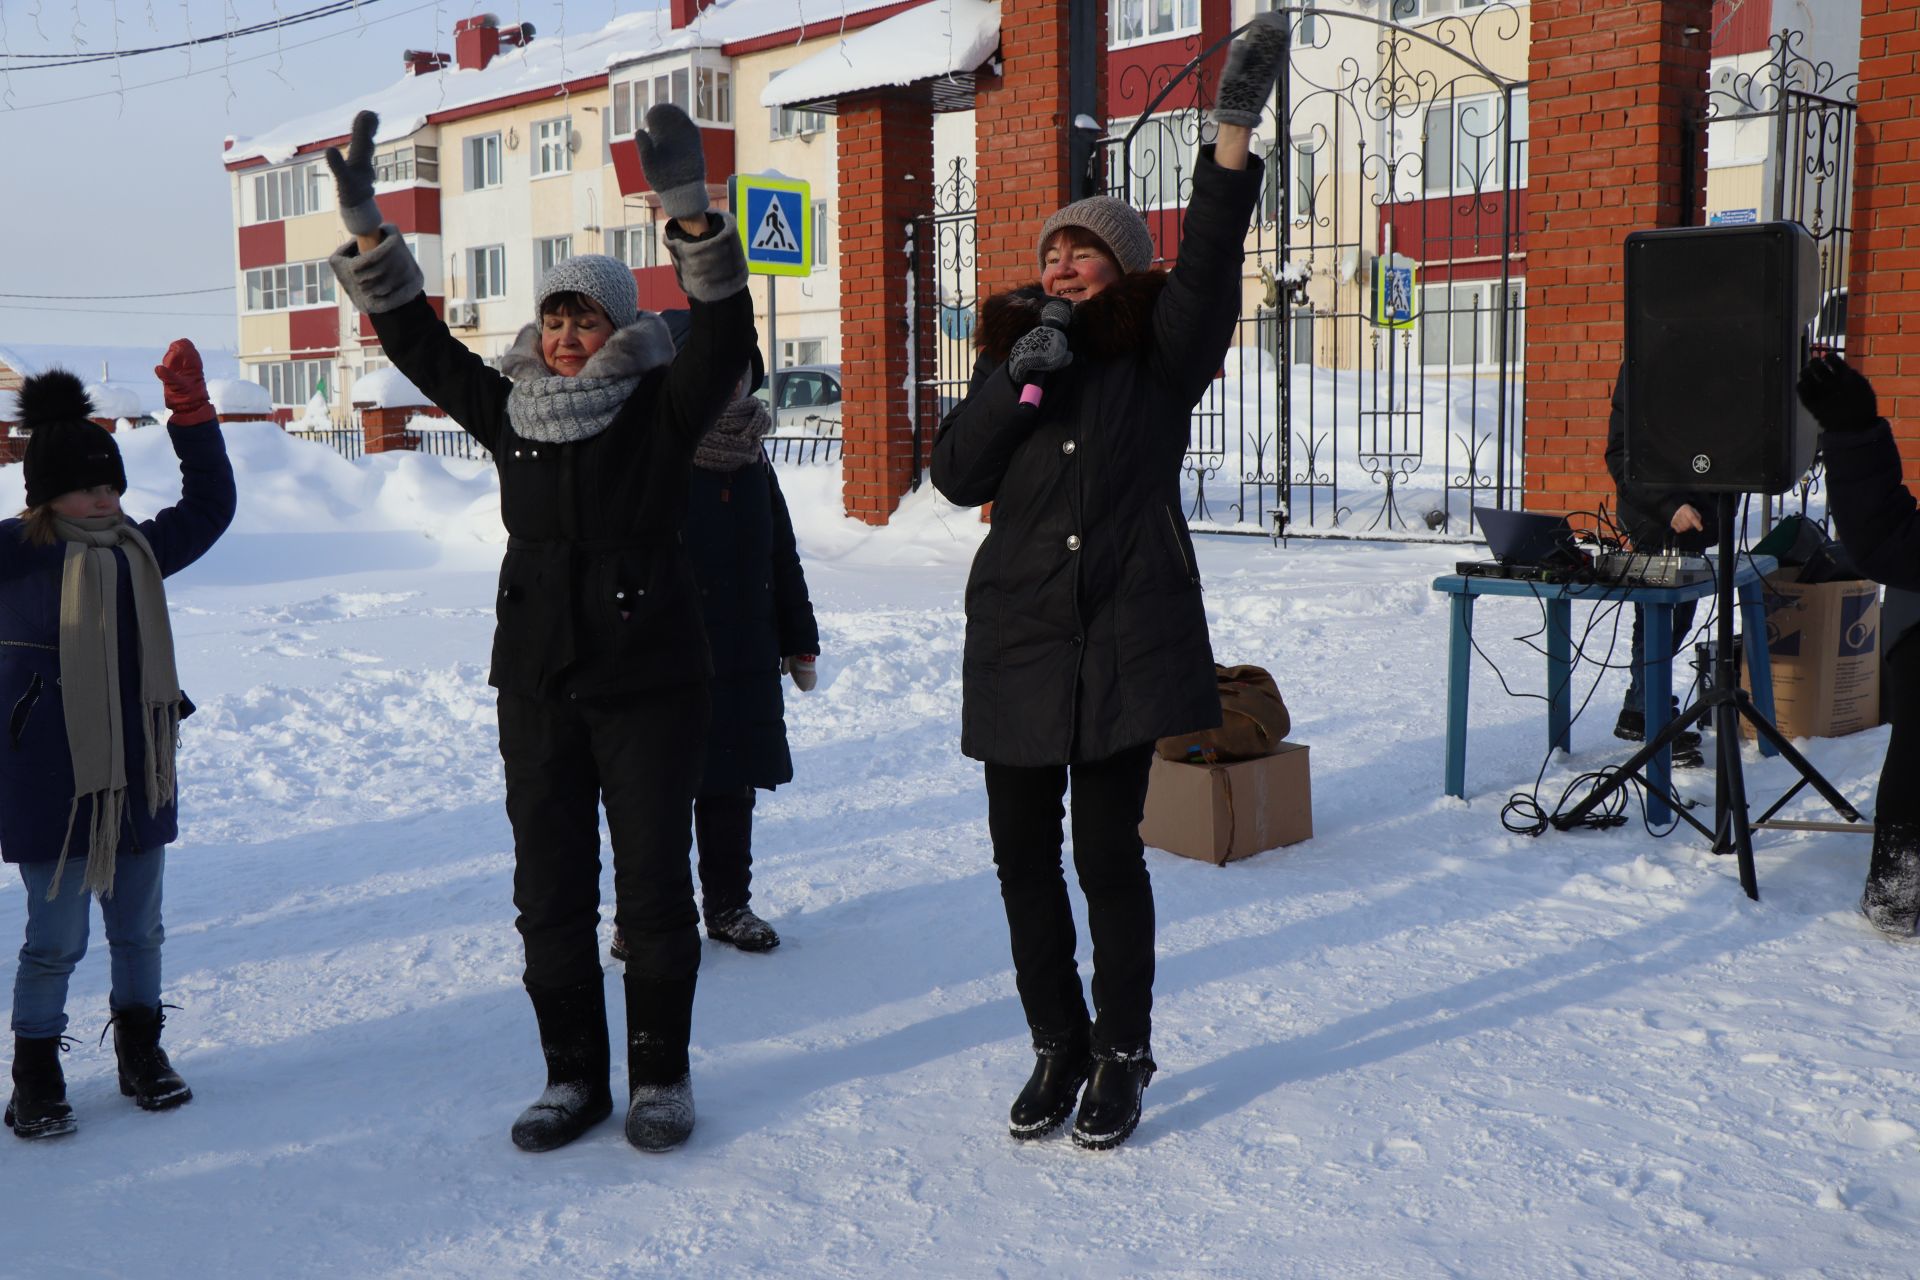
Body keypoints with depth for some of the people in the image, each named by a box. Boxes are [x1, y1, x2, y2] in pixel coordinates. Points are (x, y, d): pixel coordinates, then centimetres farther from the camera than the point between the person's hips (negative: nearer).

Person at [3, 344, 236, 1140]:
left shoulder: (138, 549, 7)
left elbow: (210, 506, 13)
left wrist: (191, 412, 4)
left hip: (136, 775, 6)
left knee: (138, 929, 15)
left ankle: (141, 1052, 31)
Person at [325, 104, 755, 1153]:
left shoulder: (661, 410, -3)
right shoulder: (507, 408, 9)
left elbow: (724, 334, -18)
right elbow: (415, 338, 13)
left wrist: (690, 210, -30)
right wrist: (365, 224, 4)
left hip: (650, 681, -4)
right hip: (536, 684, 4)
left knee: (654, 883, 3)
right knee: (548, 888, 8)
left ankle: (661, 1073, 17)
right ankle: (573, 1075, 21)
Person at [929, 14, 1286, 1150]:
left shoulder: (1161, 356, 2)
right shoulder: (1013, 355, 12)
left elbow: (1207, 266, -16)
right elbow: (956, 475, 1)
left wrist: (1234, 132, -28)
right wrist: (1019, 383, -13)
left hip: (1126, 642, -3)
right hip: (1017, 641, 4)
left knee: (1109, 854, 2)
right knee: (1023, 855, 8)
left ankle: (1123, 1057, 20)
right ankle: (1059, 1045, 26)